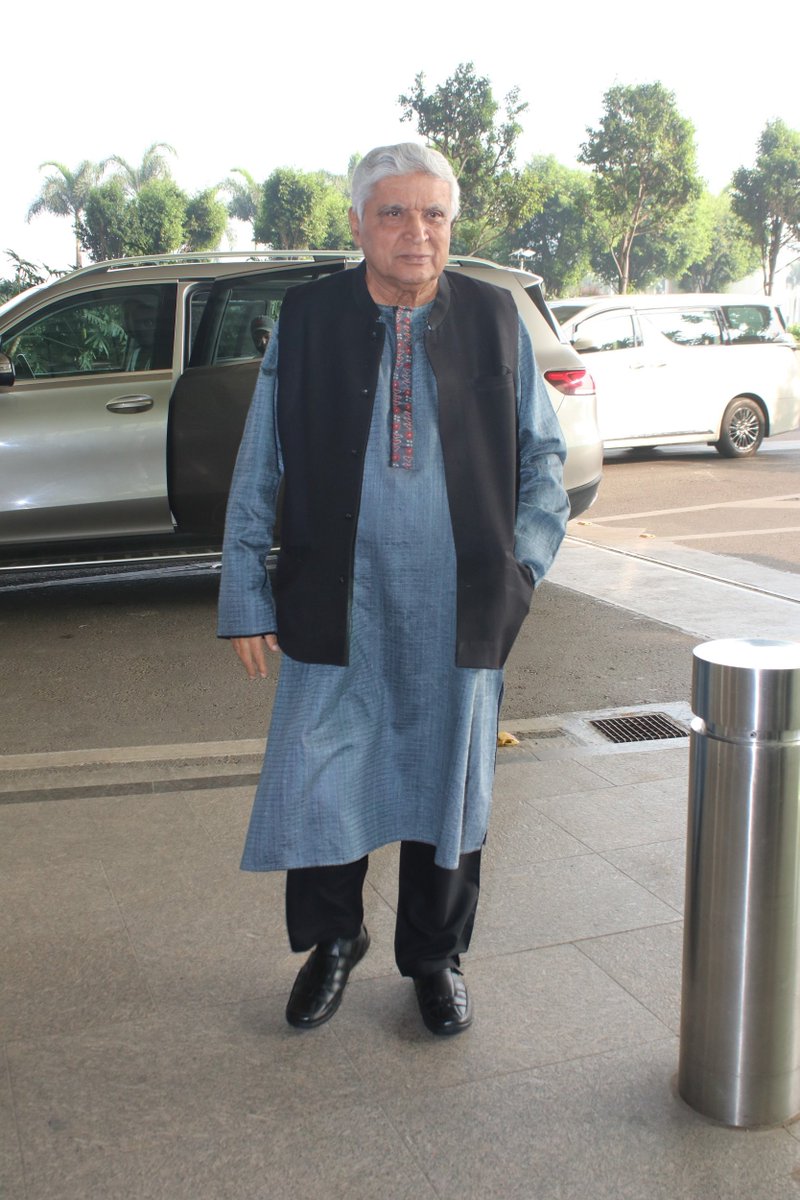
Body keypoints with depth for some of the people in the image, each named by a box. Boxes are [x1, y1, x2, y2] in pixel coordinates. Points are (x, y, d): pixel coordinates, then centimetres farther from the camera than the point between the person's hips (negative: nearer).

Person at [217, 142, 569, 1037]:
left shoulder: (495, 318, 3)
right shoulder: (306, 320, 1)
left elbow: (541, 452, 13)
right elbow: (257, 469, 4)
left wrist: (523, 559, 2)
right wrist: (246, 596, 2)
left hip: (458, 608, 1)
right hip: (337, 602, 0)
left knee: (446, 781, 11)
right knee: (315, 779, 5)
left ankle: (434, 957, 33)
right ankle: (332, 940, 33)